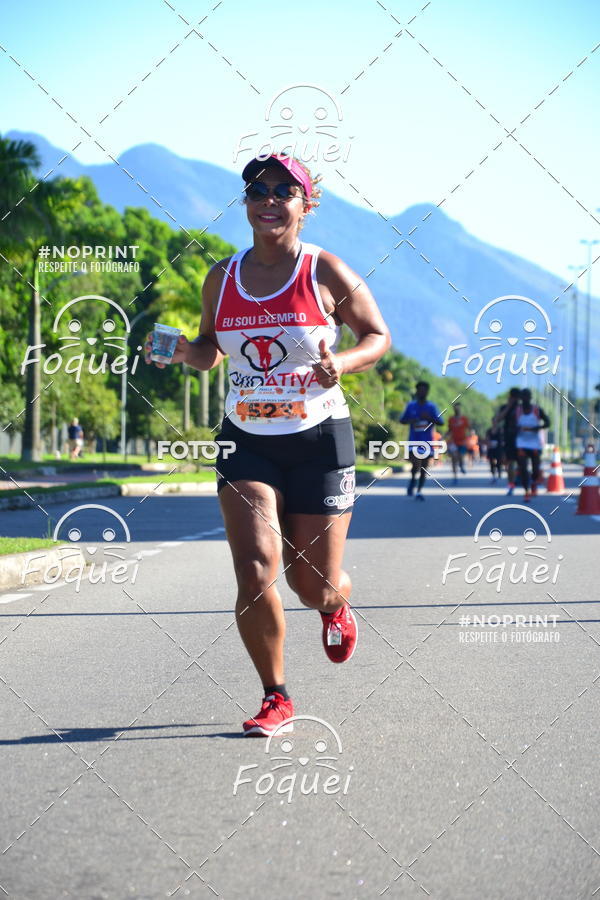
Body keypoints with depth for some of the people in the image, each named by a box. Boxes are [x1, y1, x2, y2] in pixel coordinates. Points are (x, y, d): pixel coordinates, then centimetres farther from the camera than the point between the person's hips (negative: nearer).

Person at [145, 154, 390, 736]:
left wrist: (340, 363, -18)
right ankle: (275, 699, 6)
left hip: (318, 441, -2)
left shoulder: (325, 271, -6)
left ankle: (335, 606, 45)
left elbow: (378, 337, 2)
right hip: (247, 442, 2)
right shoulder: (221, 279, 4)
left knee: (314, 587, 5)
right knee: (255, 575, -13)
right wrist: (183, 351, -6)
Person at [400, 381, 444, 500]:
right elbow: (402, 420, 13)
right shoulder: (411, 405, 4)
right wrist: (409, 421, -10)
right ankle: (413, 479, 14)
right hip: (413, 440, -1)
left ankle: (419, 491, 14)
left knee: (424, 467, 3)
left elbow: (441, 422, -3)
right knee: (415, 465, -17)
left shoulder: (431, 407, 2)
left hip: (427, 441, 1)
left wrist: (430, 418, -20)